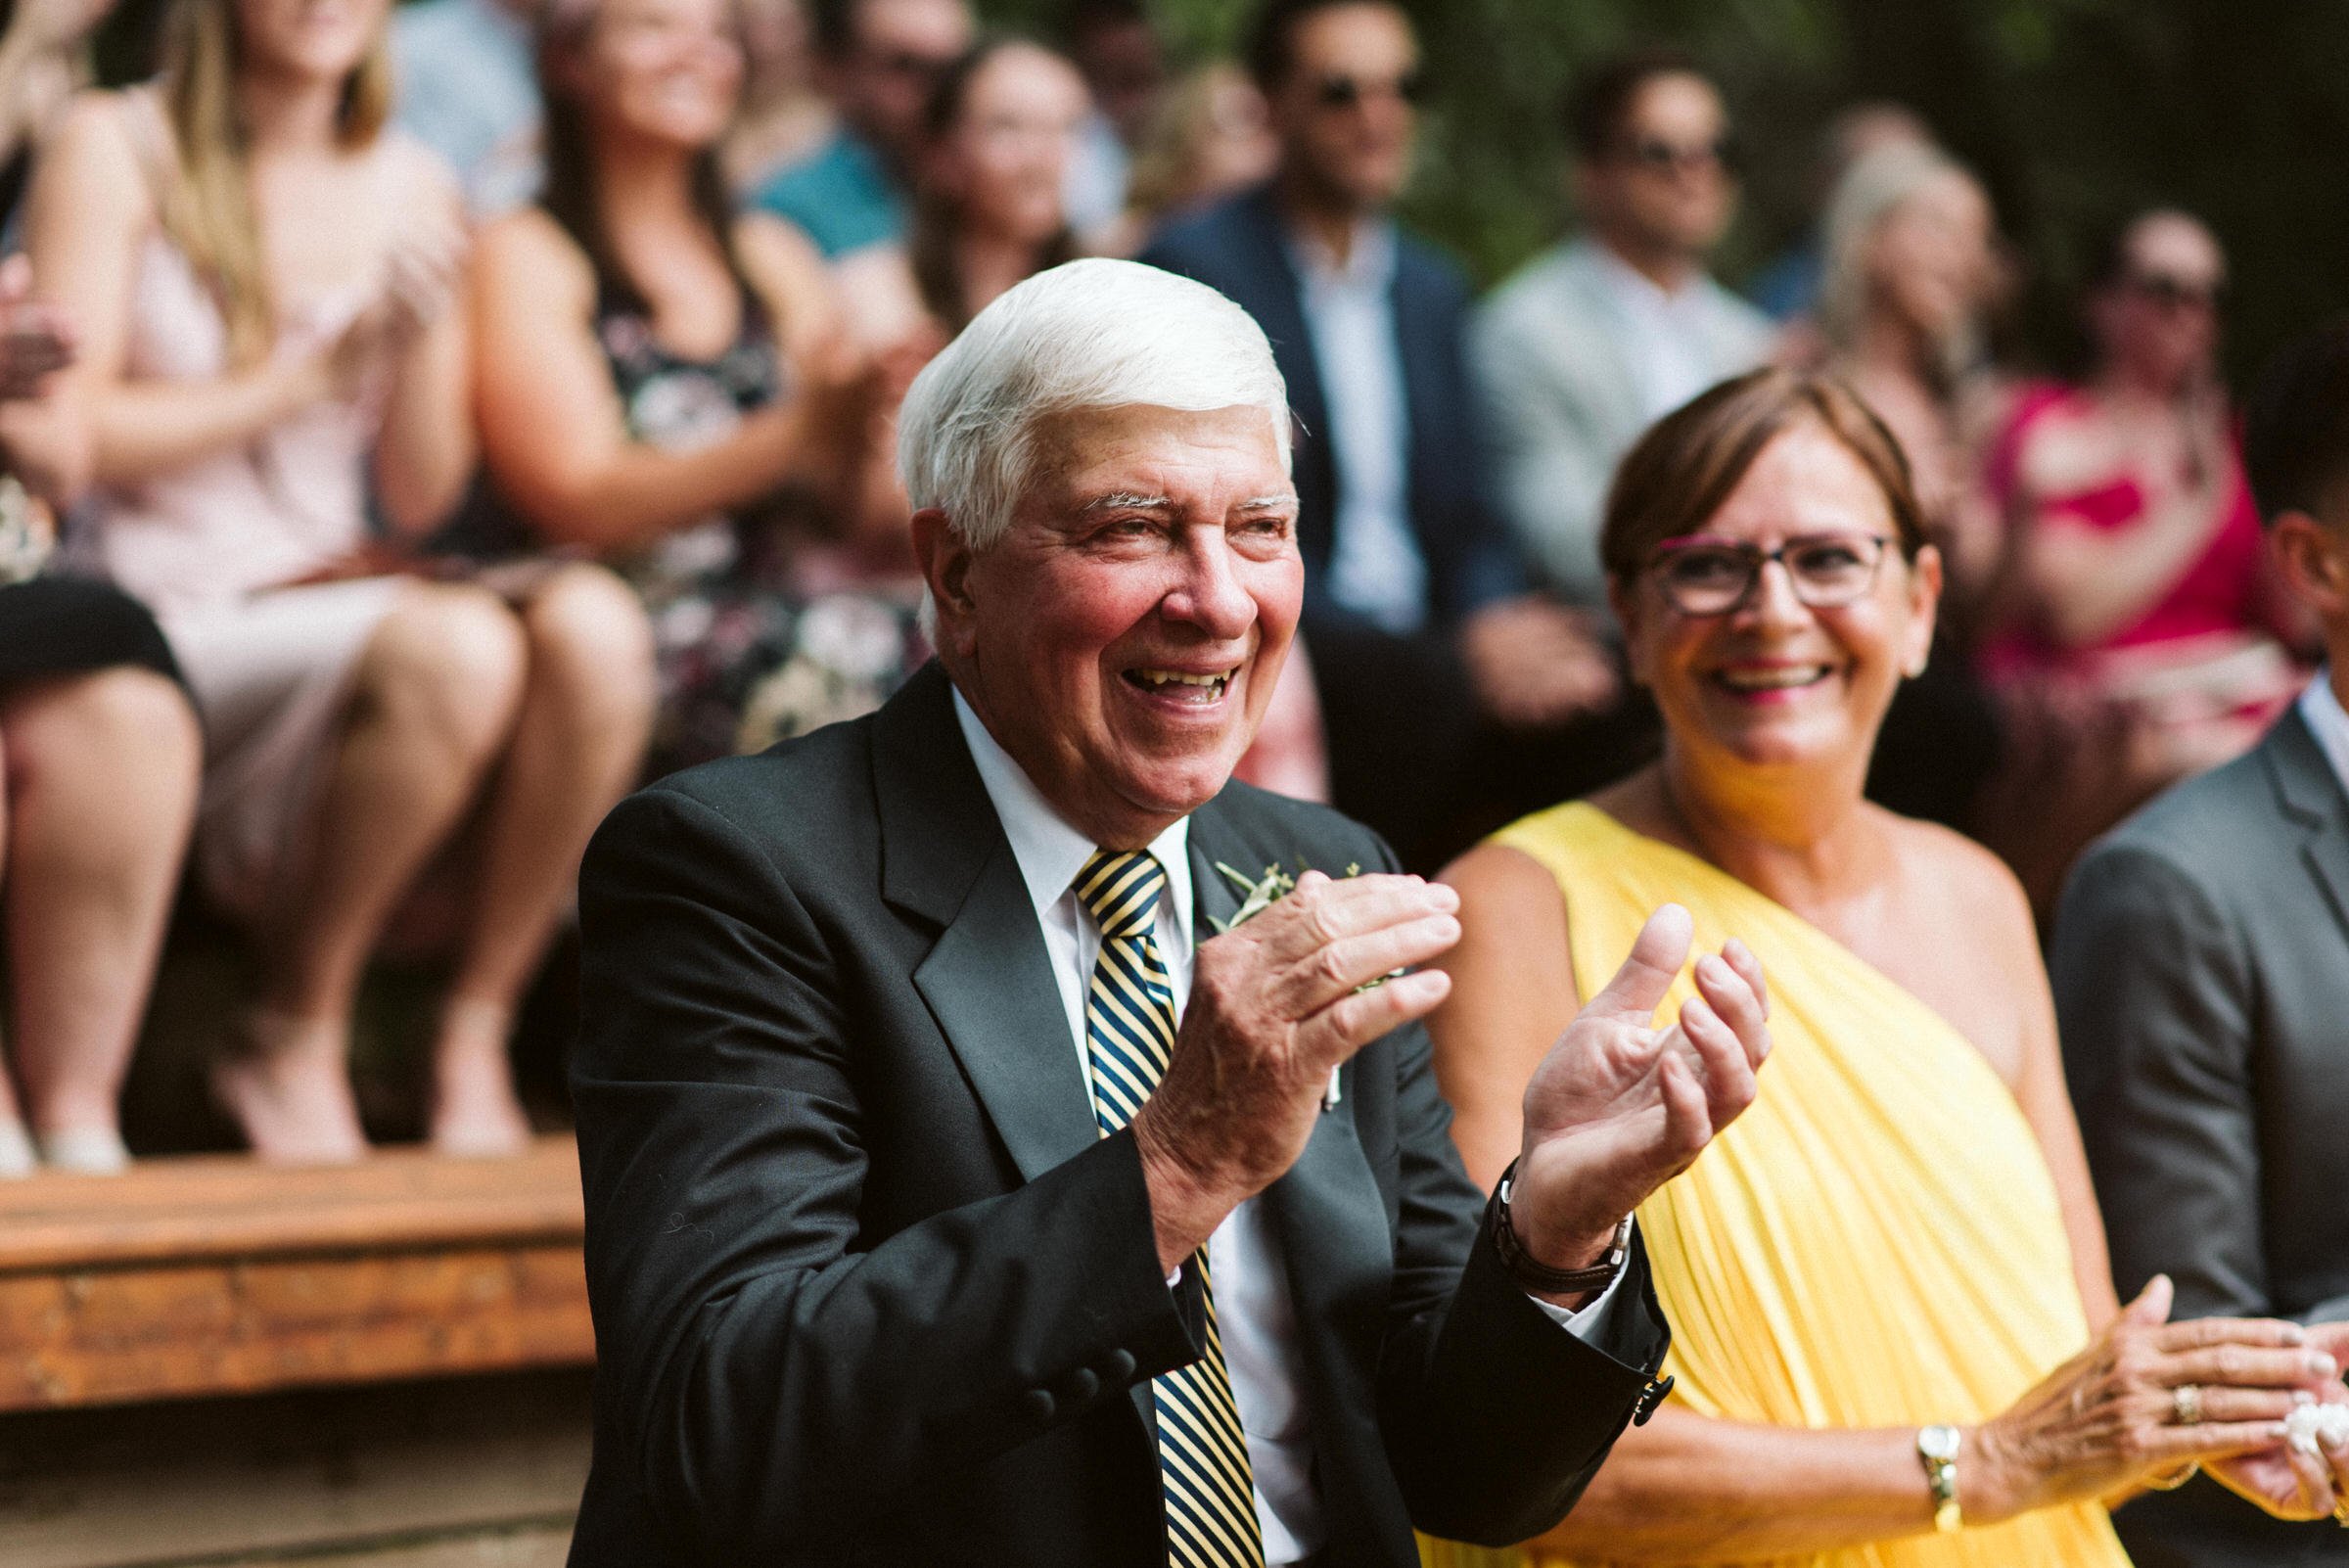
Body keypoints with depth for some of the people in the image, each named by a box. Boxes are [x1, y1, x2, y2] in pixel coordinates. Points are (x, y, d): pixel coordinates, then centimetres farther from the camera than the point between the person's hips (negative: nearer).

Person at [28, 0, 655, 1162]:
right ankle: (293, 1038, -13)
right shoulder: (118, 150, 0)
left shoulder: (410, 188, 13)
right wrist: (304, 380, -4)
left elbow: (418, 500, 10)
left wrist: (424, 338, -8)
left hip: (330, 588, 5)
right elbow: (67, 432, -7)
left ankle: (473, 1042, -15)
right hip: (162, 617, -5)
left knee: (593, 628, -26)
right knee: (457, 649, -33)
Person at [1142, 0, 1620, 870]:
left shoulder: (1432, 286, 19)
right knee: (1425, 696, -32)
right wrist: (1457, 656, -19)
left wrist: (1491, 626, -7)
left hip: (1424, 642, 6)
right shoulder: (1192, 267, -5)